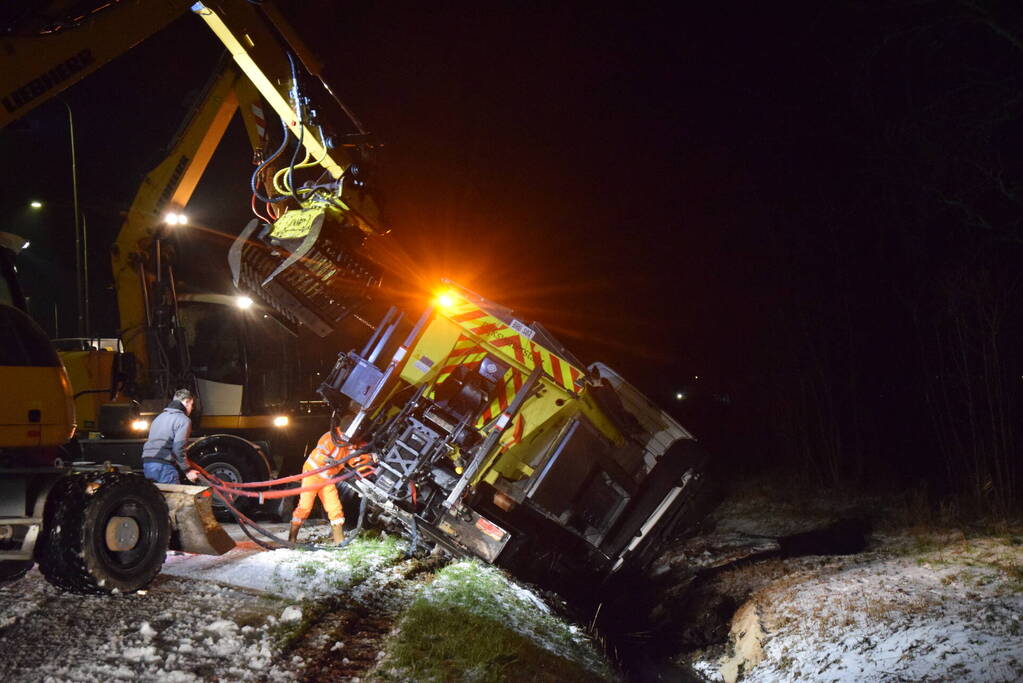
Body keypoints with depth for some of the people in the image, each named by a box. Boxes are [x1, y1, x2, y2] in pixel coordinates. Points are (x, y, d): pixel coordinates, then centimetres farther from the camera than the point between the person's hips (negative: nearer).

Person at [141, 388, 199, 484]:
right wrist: (187, 471, -6)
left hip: (147, 463, 8)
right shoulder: (183, 420, -4)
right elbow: (178, 449, -14)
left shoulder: (160, 416, 24)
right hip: (164, 466, -8)